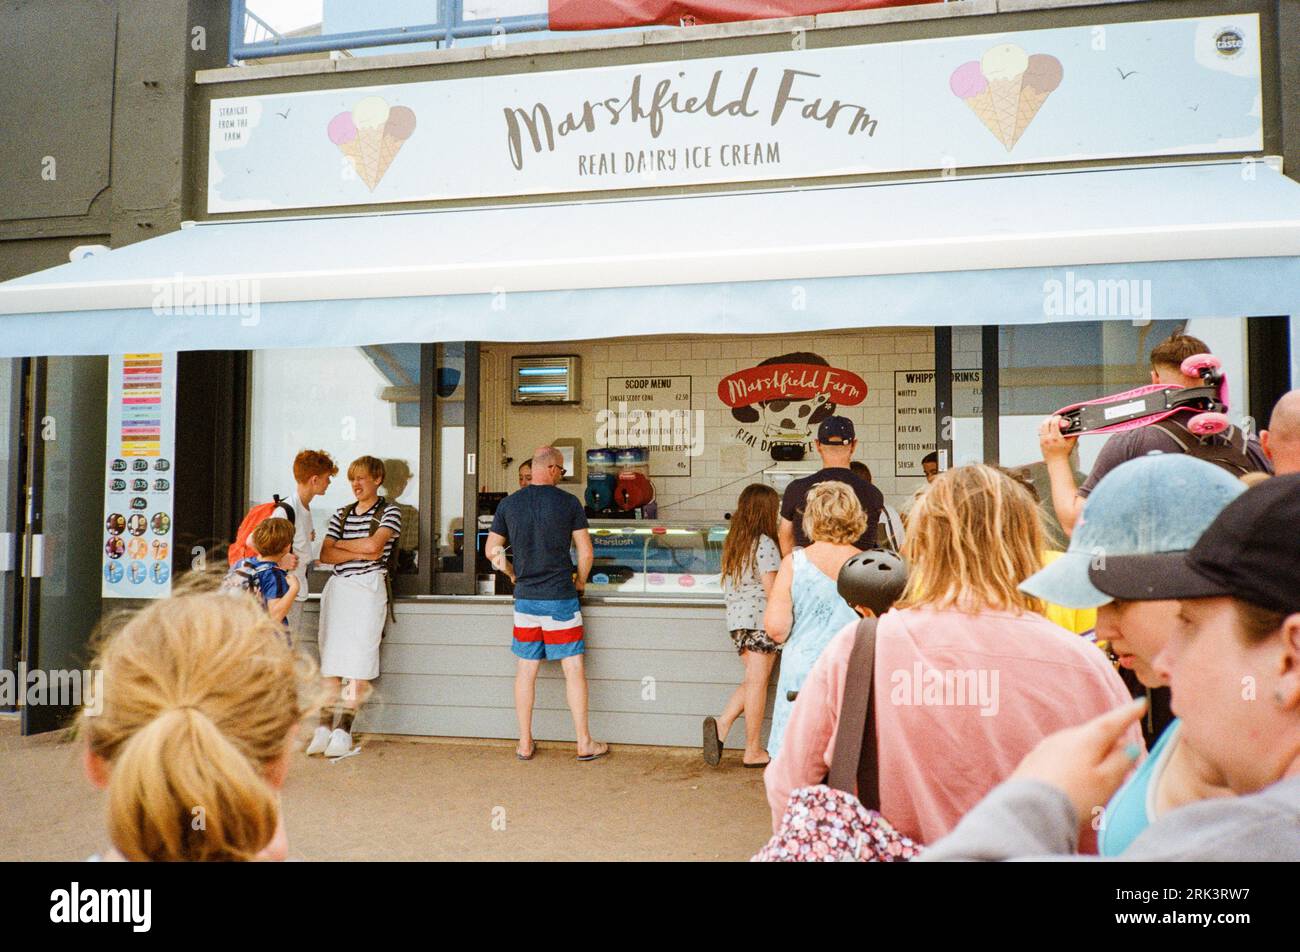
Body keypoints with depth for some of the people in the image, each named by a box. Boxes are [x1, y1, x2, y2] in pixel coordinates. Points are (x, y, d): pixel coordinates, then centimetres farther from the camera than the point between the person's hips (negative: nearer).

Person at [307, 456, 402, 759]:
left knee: (358, 665, -7)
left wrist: (340, 545, 1)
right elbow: (325, 555, 6)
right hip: (337, 587, 5)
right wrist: (361, 553, -7)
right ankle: (324, 728, 4)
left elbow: (373, 544, -13)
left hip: (368, 588, -5)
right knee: (330, 662, 2)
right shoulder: (341, 515, 17)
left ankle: (343, 731, -4)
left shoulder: (389, 512, 4)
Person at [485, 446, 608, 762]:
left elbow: (492, 551, 7)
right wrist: (580, 582, 13)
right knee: (574, 670, 5)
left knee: (526, 671, 11)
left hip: (525, 600, 3)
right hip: (561, 599, -3)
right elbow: (585, 552, -3)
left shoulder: (509, 504, 2)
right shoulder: (569, 502, -5)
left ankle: (525, 744, 19)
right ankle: (584, 744, 12)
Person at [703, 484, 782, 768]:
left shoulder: (733, 542, 12)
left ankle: (721, 724, 0)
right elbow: (771, 589, -16)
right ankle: (753, 751, 7)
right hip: (760, 618, -7)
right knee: (757, 682, 0)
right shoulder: (765, 544, -12)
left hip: (736, 617, 7)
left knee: (753, 680, 16)